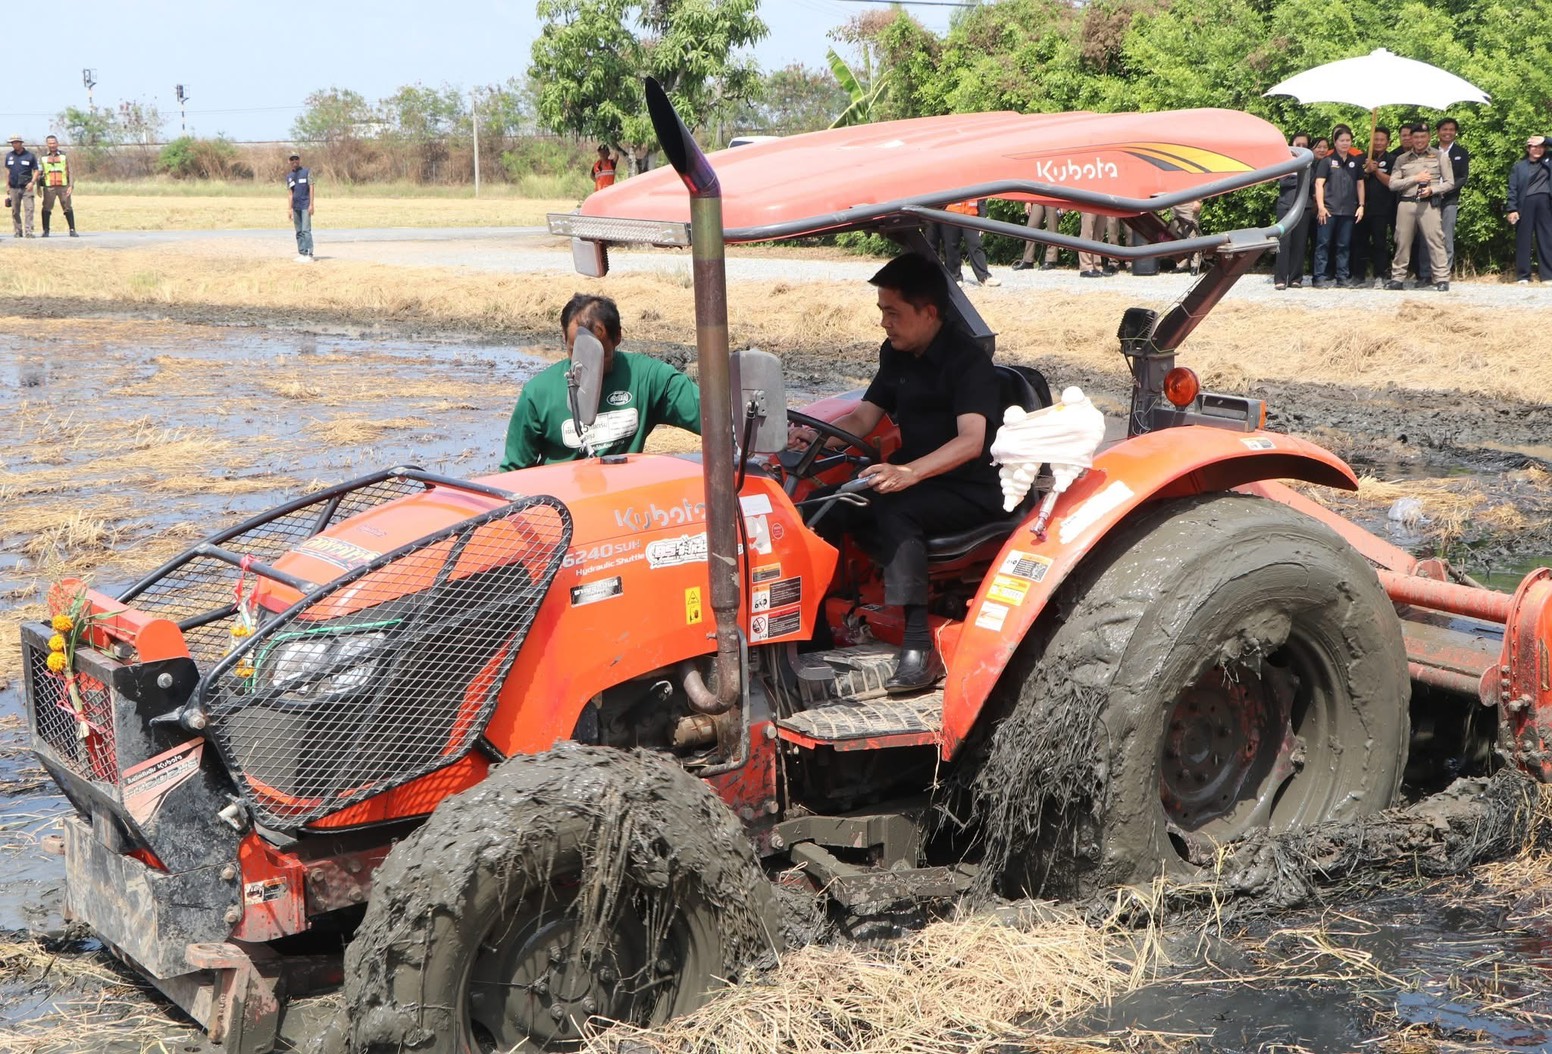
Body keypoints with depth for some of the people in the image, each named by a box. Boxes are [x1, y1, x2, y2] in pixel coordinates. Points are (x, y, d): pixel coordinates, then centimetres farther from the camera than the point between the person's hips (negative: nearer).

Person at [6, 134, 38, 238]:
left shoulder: (30, 155, 0)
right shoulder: (9, 156, 10)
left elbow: (36, 171, 2)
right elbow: (8, 171, 16)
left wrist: (32, 182, -12)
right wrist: (7, 185, 13)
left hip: (26, 187, -3)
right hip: (14, 187, 3)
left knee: (29, 209, -12)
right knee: (15, 211, 5)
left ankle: (29, 231, -14)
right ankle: (18, 231, 13)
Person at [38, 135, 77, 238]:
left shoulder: (64, 156, 8)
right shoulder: (43, 157, 10)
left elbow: (69, 172, 6)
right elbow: (39, 173, 14)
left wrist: (71, 186, -5)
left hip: (63, 187, 0)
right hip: (49, 187, 0)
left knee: (68, 208, 0)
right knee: (46, 209, -1)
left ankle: (72, 230, 5)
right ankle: (45, 231, 6)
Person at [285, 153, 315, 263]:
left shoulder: (306, 172, 0)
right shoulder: (289, 176, 13)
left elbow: (311, 188, -5)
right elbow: (289, 193, 14)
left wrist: (311, 204, -12)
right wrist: (289, 208, 7)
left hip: (305, 206, -6)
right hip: (296, 206, 6)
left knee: (306, 230, -13)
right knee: (299, 232, 8)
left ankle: (309, 254, -15)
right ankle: (301, 253, 12)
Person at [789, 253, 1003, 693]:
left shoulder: (968, 360, -18)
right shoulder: (896, 354, 7)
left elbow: (971, 440, -31)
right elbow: (864, 417, 9)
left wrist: (909, 473, -47)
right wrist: (815, 436, -13)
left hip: (972, 491, -7)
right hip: (914, 479, 7)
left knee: (894, 510, -36)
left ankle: (919, 647, -37)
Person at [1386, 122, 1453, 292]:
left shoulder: (1439, 156, 7)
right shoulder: (1402, 159, 12)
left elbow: (1449, 182, 5)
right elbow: (1393, 184, 4)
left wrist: (1432, 189, -12)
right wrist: (1415, 178, -6)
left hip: (1428, 204, -2)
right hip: (1406, 204, 2)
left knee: (1435, 241, -8)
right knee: (1402, 242, 4)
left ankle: (1442, 279, -9)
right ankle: (1397, 278, 10)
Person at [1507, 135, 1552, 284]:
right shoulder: (1519, 166, 6)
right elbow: (1512, 189, 2)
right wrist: (1512, 209, -7)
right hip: (1526, 203, -2)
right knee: (1523, 239, 0)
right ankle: (1523, 275, 3)